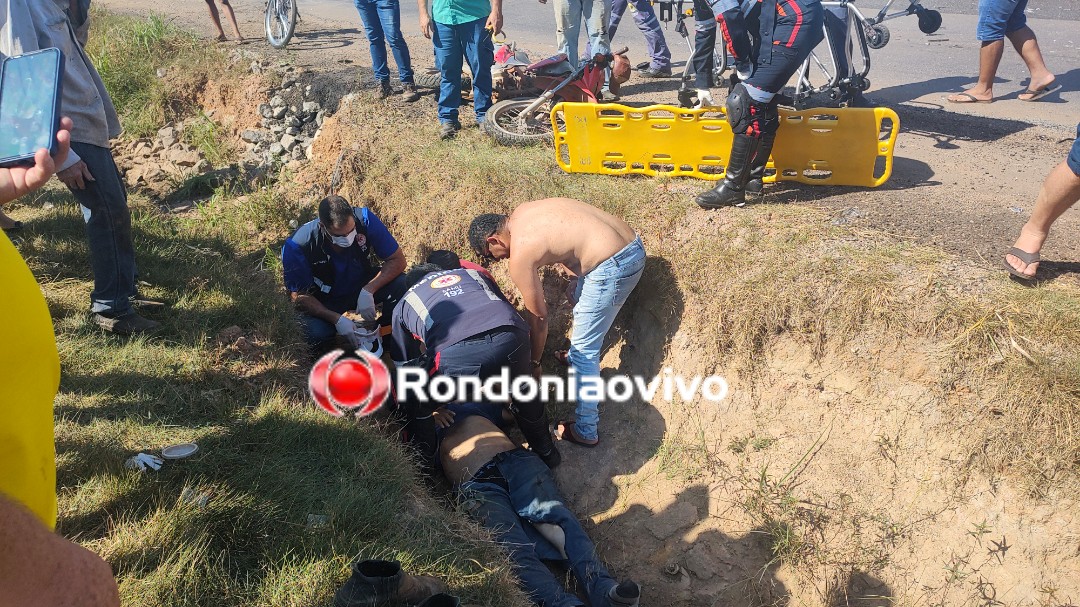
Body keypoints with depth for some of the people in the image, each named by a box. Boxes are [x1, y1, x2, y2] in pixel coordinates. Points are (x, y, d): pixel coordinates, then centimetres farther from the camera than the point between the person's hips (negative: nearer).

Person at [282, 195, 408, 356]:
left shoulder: (364, 219, -26)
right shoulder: (297, 245, -29)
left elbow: (398, 261, -20)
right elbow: (298, 296, -20)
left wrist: (368, 291, -34)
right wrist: (336, 319, -34)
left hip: (363, 286, 2)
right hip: (324, 302, -2)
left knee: (398, 284, -27)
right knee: (317, 334, -33)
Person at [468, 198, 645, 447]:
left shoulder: (519, 256, -11)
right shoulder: (521, 211, 11)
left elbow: (539, 316, -2)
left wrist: (534, 363, 11)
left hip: (614, 265, -10)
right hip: (632, 242, 10)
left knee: (584, 350, 3)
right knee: (578, 295, 34)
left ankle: (585, 432, 13)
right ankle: (576, 357, 58)